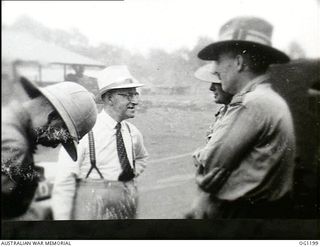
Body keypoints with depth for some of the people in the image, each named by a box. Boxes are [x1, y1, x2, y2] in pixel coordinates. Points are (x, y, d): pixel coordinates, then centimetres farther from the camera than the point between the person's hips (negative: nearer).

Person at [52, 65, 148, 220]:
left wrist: (133, 173, 7)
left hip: (127, 213, 6)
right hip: (91, 212, -5)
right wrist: (62, 218, -17)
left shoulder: (133, 133, 3)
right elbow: (64, 182, -15)